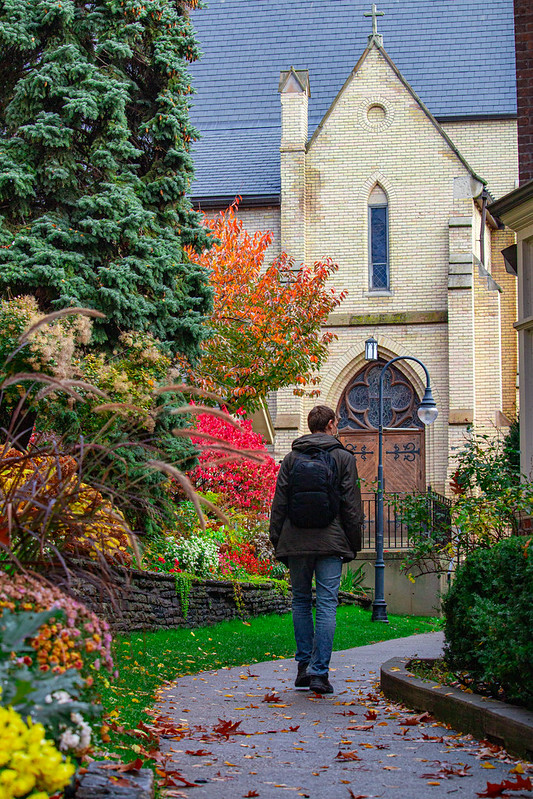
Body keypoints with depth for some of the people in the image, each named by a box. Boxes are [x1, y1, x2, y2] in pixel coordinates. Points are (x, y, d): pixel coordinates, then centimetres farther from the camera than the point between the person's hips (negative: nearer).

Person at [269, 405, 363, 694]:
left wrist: (277, 542, 13)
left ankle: (304, 665, 13)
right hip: (330, 541, -2)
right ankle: (319, 671, -6)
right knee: (326, 605, -2)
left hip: (296, 541, 2)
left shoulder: (291, 458, 7)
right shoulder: (344, 458, 2)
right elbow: (352, 507, 1)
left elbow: (279, 504, 7)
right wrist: (353, 545, 7)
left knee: (301, 601, 14)